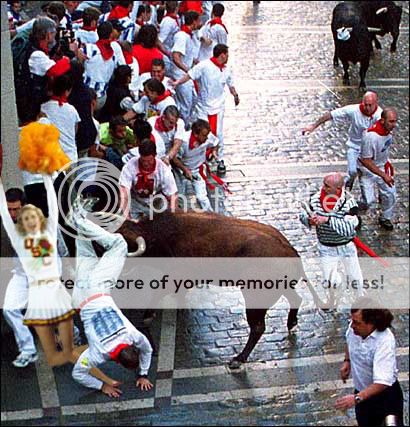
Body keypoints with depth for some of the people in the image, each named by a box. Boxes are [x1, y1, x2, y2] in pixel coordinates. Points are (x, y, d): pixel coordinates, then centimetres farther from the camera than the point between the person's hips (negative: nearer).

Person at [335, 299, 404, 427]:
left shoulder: (384, 341, -34)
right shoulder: (354, 328, -16)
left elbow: (383, 382, -40)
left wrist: (356, 398, -47)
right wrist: (347, 361, 2)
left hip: (384, 393, -6)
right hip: (362, 391, 6)